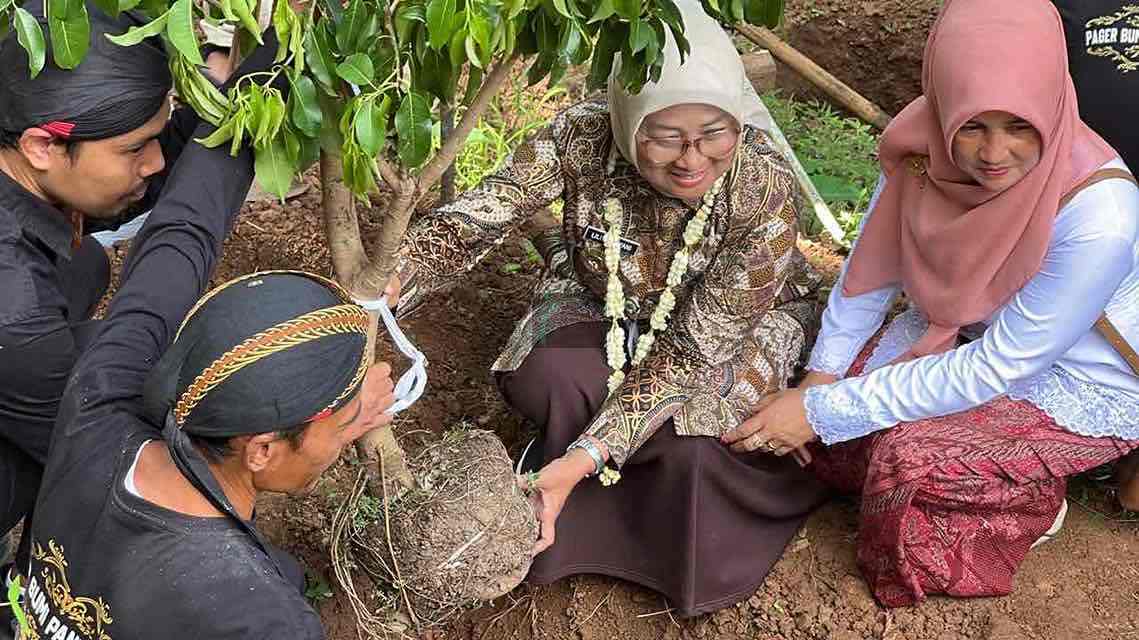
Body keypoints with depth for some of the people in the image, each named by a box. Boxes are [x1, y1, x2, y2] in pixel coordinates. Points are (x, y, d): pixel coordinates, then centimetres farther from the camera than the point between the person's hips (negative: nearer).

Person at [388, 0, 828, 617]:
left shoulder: (766, 190, -33)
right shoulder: (583, 137, -30)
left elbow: (692, 349, -30)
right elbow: (468, 221, -34)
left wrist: (586, 457, -40)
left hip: (740, 319, -1)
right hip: (604, 303, 2)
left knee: (684, 443, -29)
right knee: (543, 382, -29)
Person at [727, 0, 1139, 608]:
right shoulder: (925, 149, -21)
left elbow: (998, 370, -31)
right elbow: (873, 265, -5)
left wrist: (824, 412, -30)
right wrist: (821, 376, -13)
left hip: (1086, 384, -6)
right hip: (966, 330, 6)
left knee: (908, 453, -25)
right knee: (838, 424, -11)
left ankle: (1031, 500, 5)